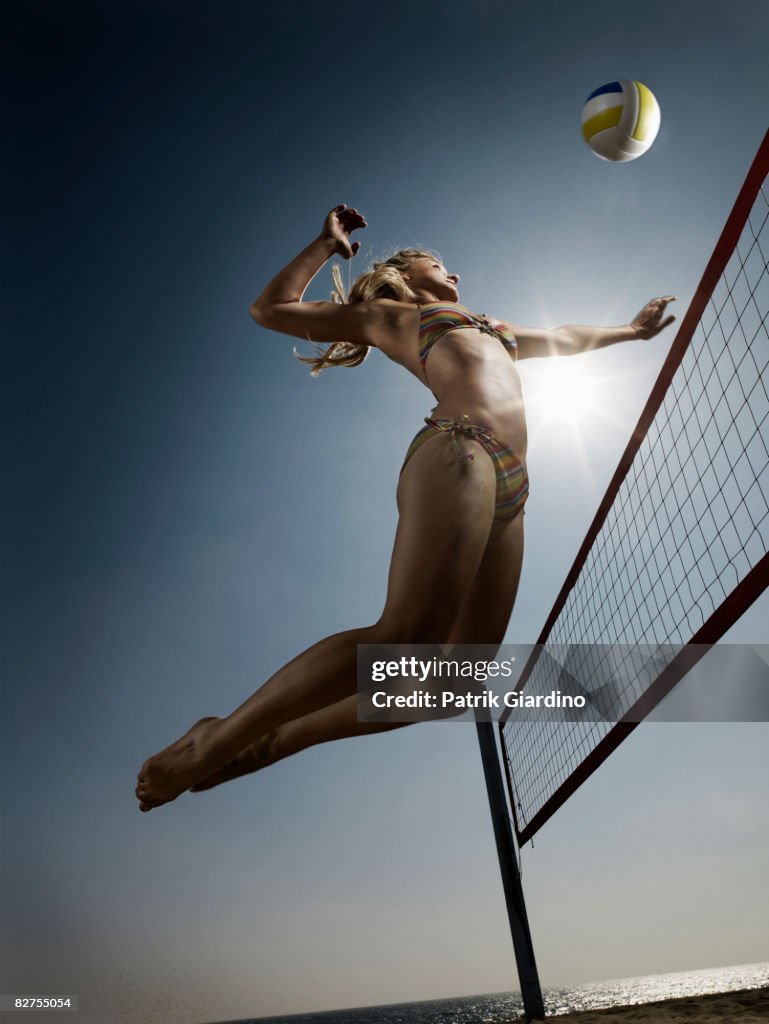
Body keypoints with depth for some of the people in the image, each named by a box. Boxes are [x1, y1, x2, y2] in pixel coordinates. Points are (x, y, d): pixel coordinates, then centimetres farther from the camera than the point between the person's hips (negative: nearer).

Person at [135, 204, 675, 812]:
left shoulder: (491, 327, 41)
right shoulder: (389, 315, 22)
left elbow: (562, 340, 55)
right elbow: (272, 310, 19)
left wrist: (631, 330, 62)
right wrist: (329, 244, 22)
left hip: (510, 490, 7)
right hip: (459, 453, -7)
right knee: (407, 636, -25)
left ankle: (276, 740, 4)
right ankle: (218, 739, -11)